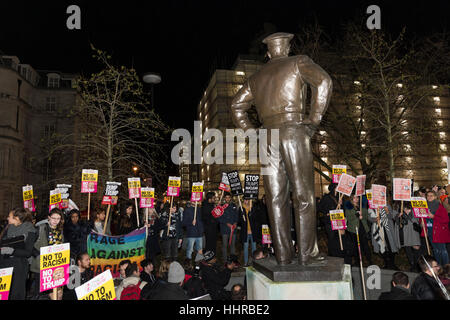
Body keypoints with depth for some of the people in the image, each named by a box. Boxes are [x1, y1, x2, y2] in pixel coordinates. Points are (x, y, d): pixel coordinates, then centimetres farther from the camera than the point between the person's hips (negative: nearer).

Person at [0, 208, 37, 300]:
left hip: (19, 265, -4)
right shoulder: (8, 228, 10)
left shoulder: (29, 230, -5)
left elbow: (28, 253, -7)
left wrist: (12, 251, -17)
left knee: (16, 294, -3)